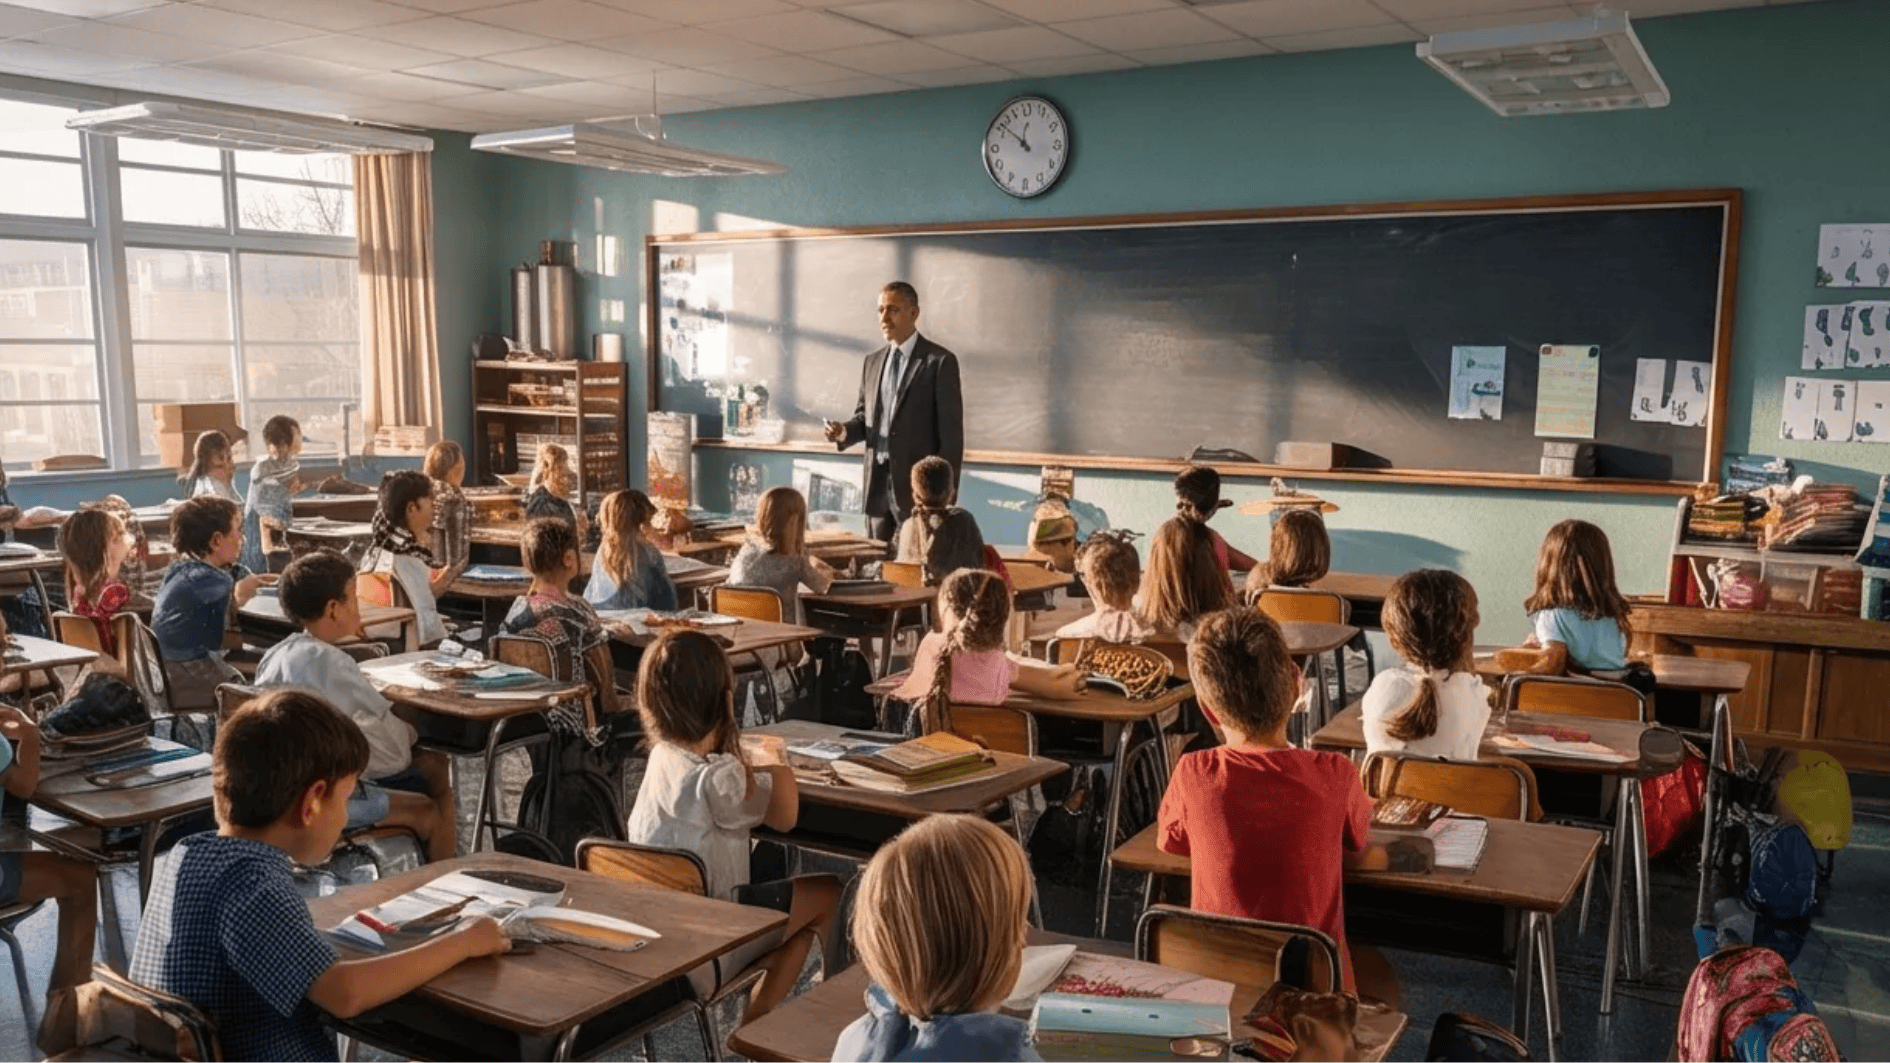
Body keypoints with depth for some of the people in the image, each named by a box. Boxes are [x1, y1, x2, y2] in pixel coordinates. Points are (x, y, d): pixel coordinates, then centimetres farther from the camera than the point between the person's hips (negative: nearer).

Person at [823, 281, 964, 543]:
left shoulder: (939, 362, -6)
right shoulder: (872, 362, 13)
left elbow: (951, 431, -8)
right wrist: (846, 431, -3)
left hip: (919, 484, -6)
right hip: (877, 482, 6)